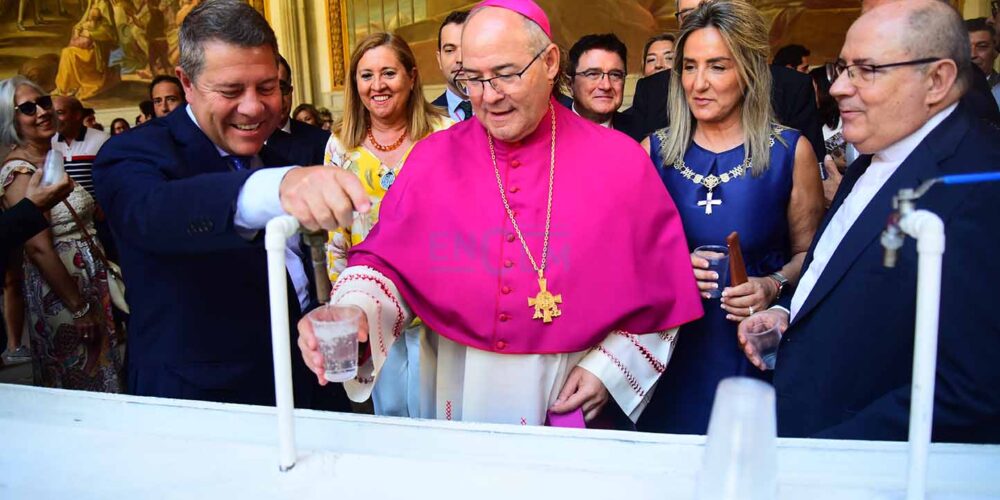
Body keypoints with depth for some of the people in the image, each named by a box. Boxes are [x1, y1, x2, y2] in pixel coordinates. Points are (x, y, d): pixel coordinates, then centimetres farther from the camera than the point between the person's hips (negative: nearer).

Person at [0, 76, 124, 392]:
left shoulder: (51, 158, 10)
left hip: (90, 281, 8)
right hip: (62, 294, -8)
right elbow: (39, 249, -21)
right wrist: (79, 308, -19)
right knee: (80, 386, 3)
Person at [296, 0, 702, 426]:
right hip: (454, 394, 2)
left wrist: (609, 369, -9)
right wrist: (353, 315, -25)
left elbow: (661, 287, -3)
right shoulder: (433, 158, -4)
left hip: (569, 397, -1)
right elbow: (386, 261, -5)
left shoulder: (620, 162, -8)